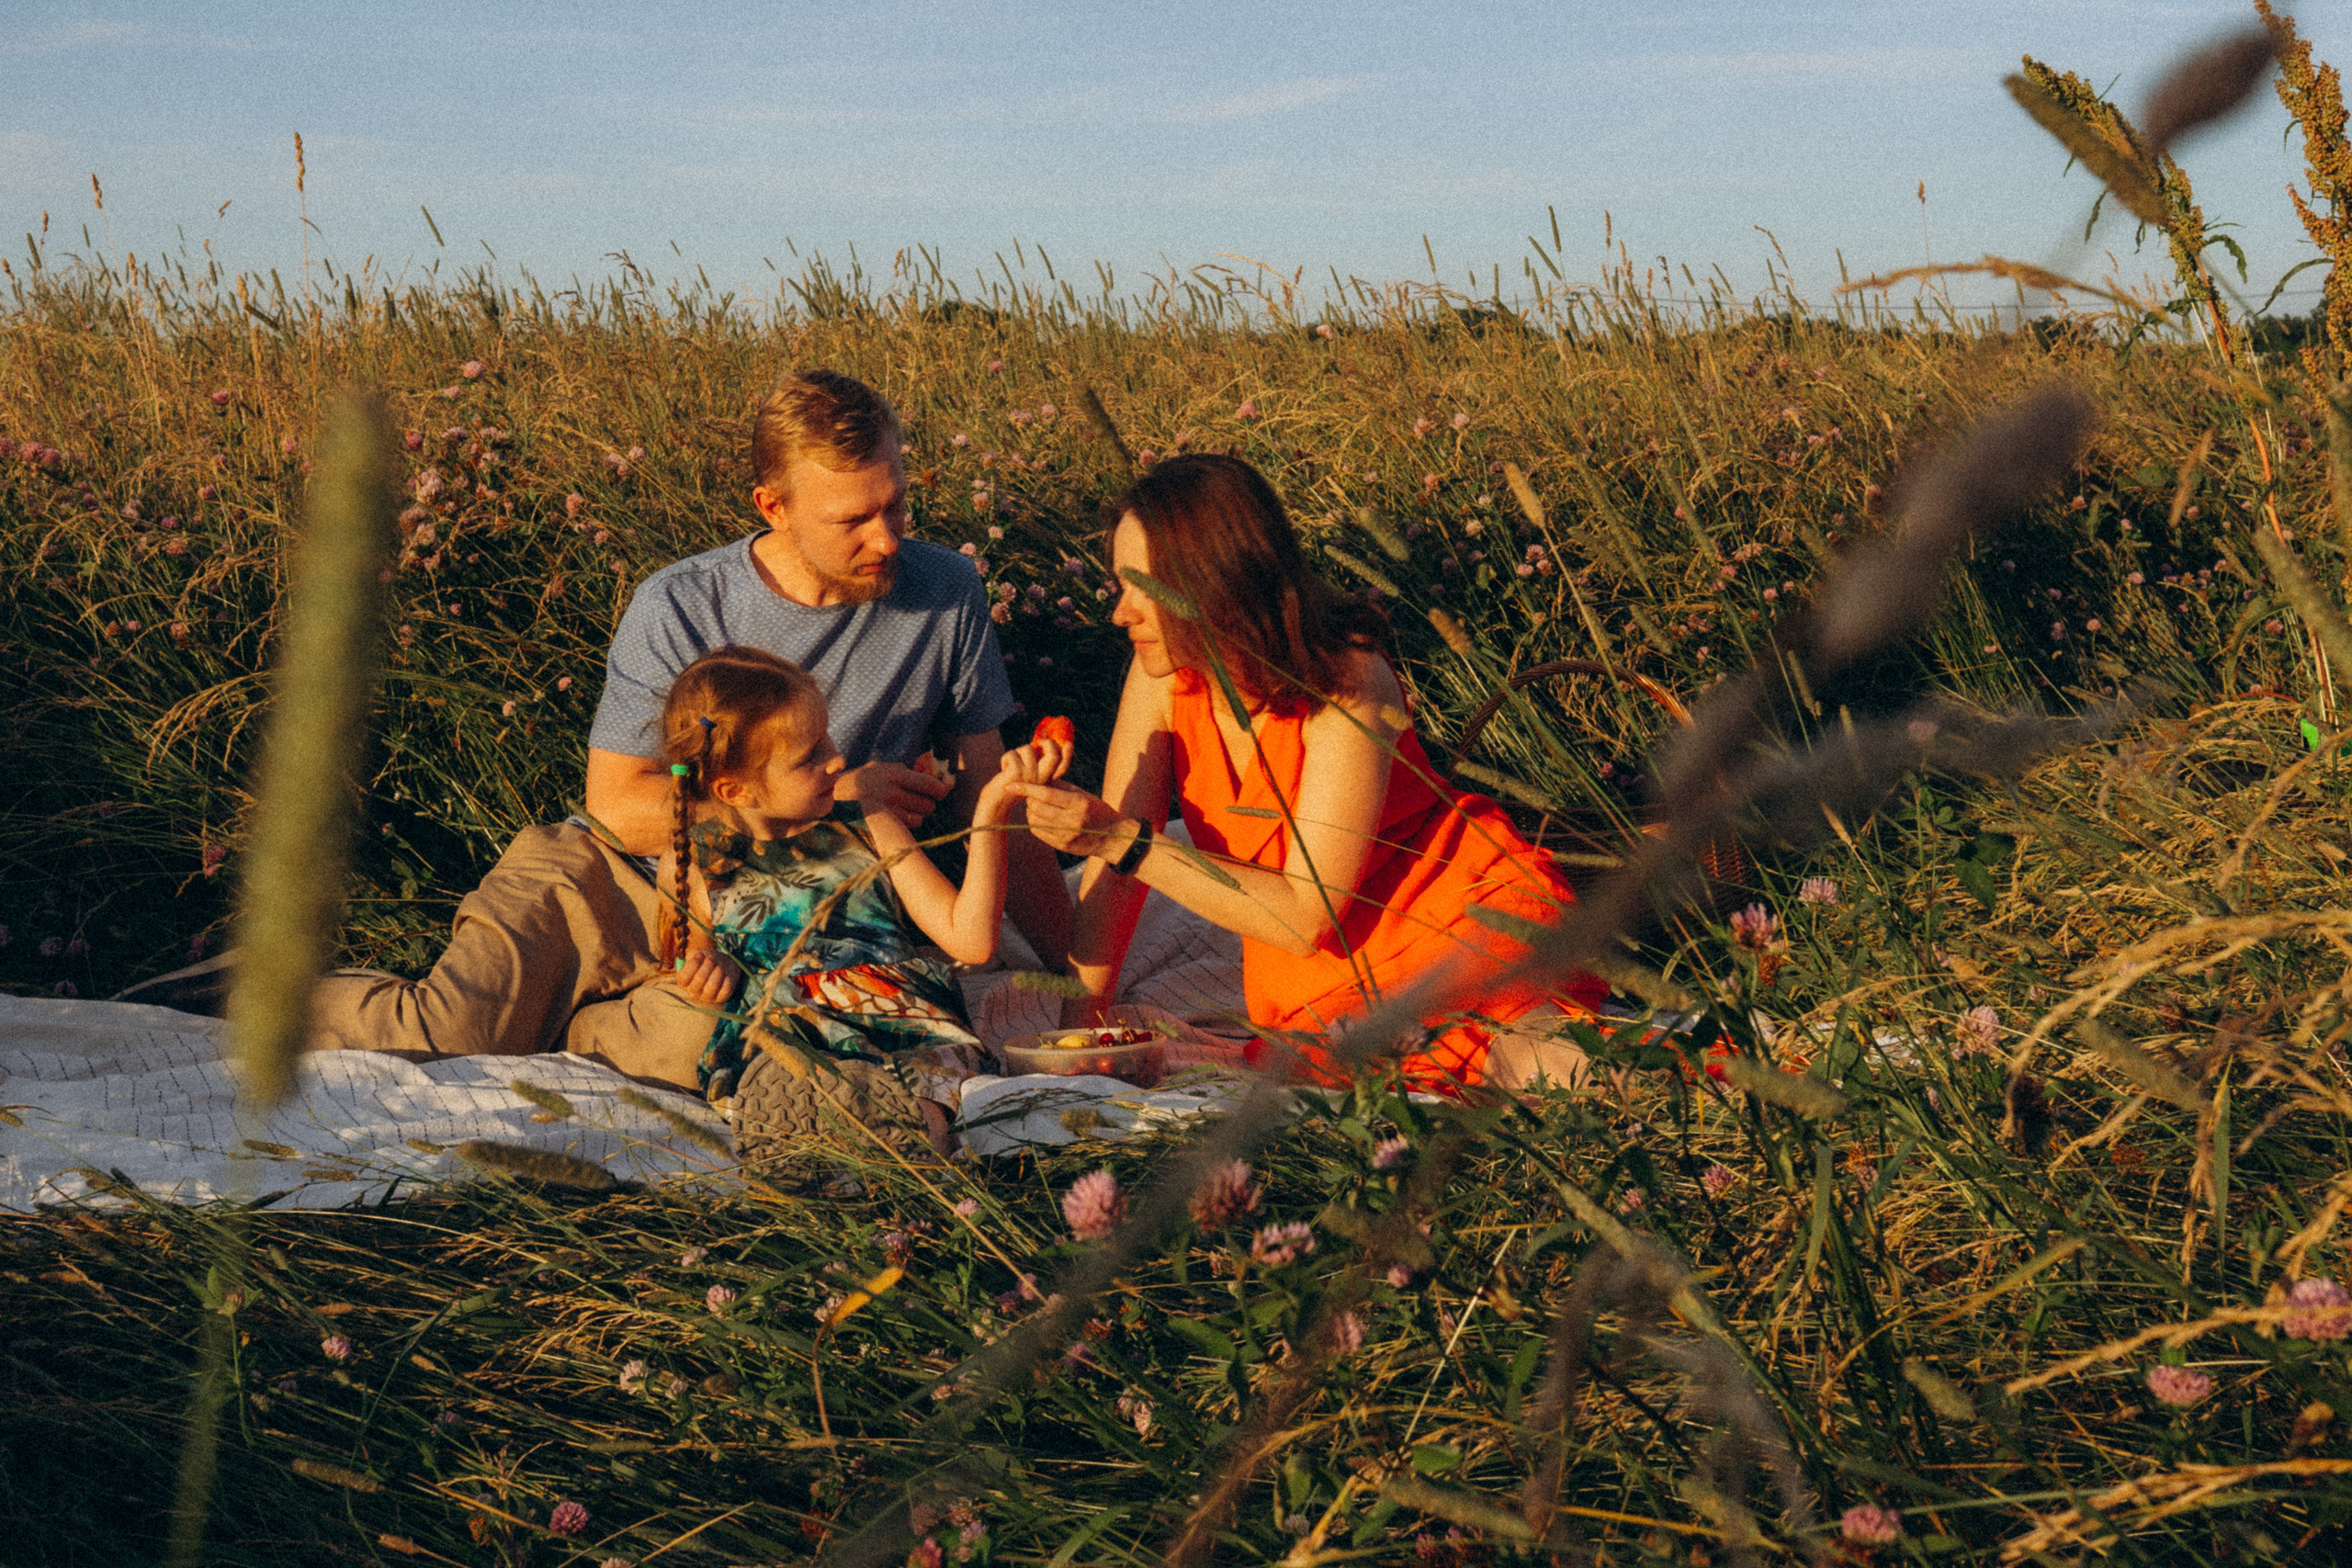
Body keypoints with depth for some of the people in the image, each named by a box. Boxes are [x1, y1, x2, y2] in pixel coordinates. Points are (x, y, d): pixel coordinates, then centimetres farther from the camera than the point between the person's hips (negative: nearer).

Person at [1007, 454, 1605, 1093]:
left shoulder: (1347, 686, -24)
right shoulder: (1162, 673, -9)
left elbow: (1306, 918, -25)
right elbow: (1116, 863, -5)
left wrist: (1125, 841, -29)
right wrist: (1075, 1038, -12)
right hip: (1308, 978, 6)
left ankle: (1504, 1052, -12)